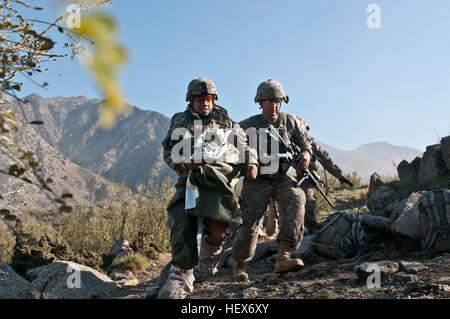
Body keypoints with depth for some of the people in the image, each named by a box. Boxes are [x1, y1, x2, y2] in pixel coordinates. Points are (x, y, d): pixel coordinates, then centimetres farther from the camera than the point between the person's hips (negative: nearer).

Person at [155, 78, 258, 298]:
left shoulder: (225, 122, 21)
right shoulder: (180, 122, 18)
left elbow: (246, 143, 28)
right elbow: (168, 152, 14)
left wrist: (252, 162, 10)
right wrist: (184, 161, -6)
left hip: (219, 181, 0)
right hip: (191, 180, 0)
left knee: (218, 233, -10)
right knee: (183, 231, -15)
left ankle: (208, 255, 24)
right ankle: (180, 275, -3)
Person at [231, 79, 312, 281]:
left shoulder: (290, 122, 8)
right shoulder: (247, 126, 3)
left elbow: (305, 144, 16)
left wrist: (306, 153, -7)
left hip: (284, 179, 1)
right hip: (257, 181, -1)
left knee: (295, 203, -29)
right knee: (249, 223, -7)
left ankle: (283, 257, -37)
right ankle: (239, 265, 17)